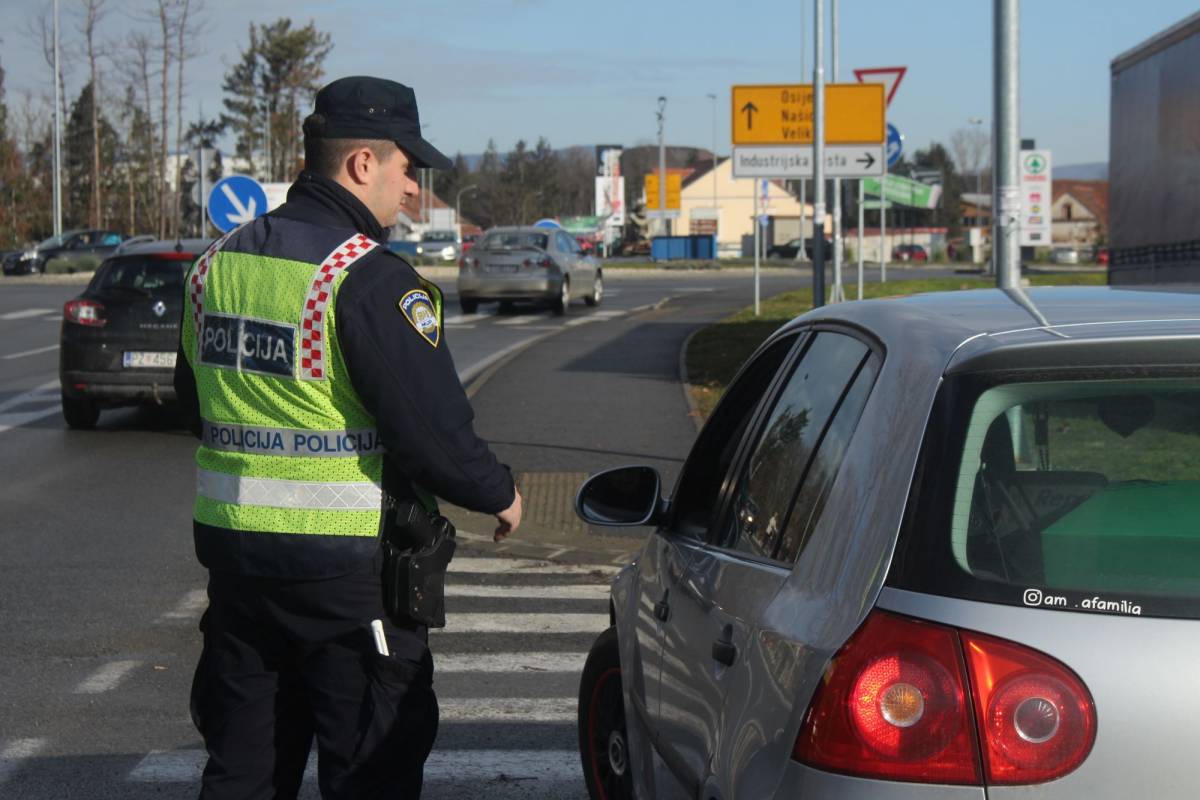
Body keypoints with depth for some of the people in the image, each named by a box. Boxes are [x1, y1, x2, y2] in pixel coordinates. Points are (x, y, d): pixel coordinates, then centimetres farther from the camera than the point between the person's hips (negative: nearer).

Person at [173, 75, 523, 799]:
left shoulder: (215, 263, 9)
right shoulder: (371, 279, -17)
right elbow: (433, 429, -18)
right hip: (346, 571, -7)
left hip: (231, 552, 8)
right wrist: (500, 494, -1)